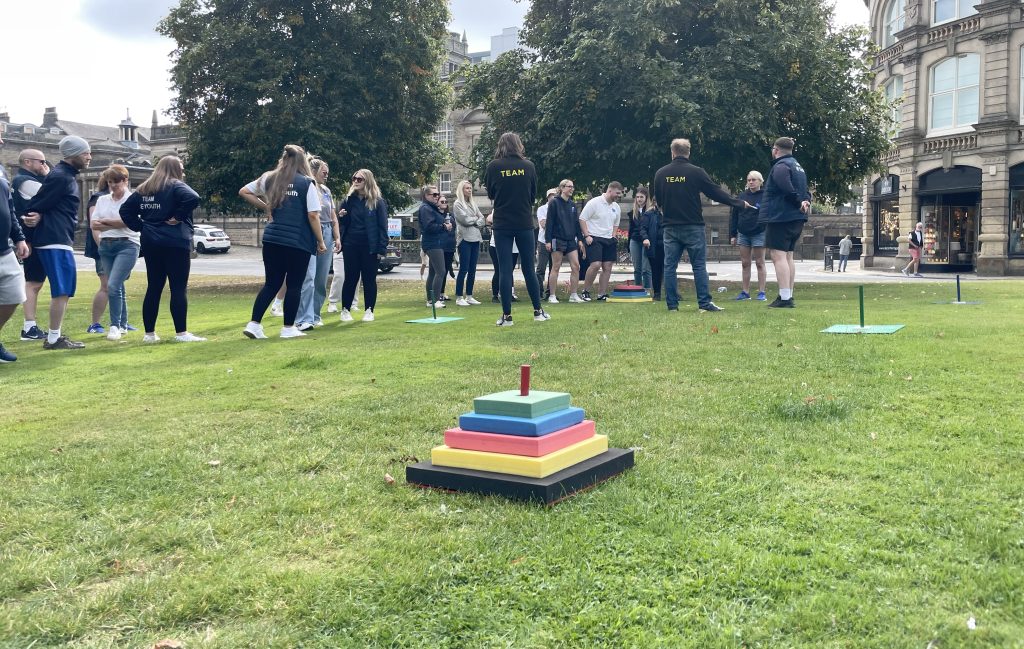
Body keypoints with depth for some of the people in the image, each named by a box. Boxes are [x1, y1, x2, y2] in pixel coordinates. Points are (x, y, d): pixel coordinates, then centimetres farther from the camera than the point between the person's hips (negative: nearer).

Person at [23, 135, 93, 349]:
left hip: (61, 241, 10)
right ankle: (53, 338, -4)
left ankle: (55, 336, 18)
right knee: (61, 291, -8)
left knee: (65, 290, 13)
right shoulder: (60, 177, -12)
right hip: (55, 242, -10)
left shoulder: (67, 176, 19)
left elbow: (40, 205, 17)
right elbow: (35, 206, -14)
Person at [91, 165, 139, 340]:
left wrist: (105, 221, -2)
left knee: (113, 285, -17)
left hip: (127, 245, -6)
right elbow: (93, 224, 6)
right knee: (117, 287, 10)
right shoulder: (102, 200, 13)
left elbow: (127, 221, -14)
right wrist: (116, 224, -7)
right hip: (106, 246, 6)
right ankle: (123, 324, 19)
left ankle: (115, 326, -10)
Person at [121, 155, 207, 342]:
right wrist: (178, 217, -14)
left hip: (150, 242, 7)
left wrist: (141, 227, 10)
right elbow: (193, 198, -25)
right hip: (175, 243, -7)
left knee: (153, 288, 10)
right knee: (179, 288, -3)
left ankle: (149, 333, 13)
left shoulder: (143, 189, 14)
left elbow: (125, 210, 15)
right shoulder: (175, 186, -6)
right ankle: (181, 333, -4)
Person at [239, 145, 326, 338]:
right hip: (299, 242, -5)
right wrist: (321, 242, -3)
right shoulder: (307, 184, -6)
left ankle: (254, 324, 6)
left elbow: (243, 192, 16)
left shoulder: (270, 179, 8)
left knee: (271, 283, 12)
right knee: (294, 285, 6)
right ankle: (288, 328, 11)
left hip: (272, 239, 5)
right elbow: (313, 216, -10)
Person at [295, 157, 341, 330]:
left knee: (321, 280, 8)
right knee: (308, 278, -15)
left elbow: (333, 218, 21)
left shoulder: (326, 191, 16)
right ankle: (304, 319, -17)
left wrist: (337, 238, 14)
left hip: (326, 234, 7)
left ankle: (315, 315, 18)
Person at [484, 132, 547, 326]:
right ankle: (538, 311, 16)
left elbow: (490, 194, 8)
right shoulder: (528, 166, 0)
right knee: (529, 269, 10)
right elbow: (534, 195, 10)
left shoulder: (493, 166, -5)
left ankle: (507, 316, 2)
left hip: (502, 224, -1)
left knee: (505, 270, 1)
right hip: (525, 224, 1)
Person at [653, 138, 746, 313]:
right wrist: (739, 203, 10)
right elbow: (716, 192, -2)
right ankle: (704, 303, -3)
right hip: (693, 226, -3)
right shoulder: (696, 172, -7)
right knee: (699, 266, 1)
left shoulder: (660, 173, 3)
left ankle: (672, 304, 5)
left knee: (670, 266, 6)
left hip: (670, 226, 3)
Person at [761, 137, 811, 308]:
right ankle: (788, 297, 18)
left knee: (779, 256, -11)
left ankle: (785, 298, -17)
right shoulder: (798, 167, 19)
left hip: (780, 218, -10)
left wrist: (800, 202, -11)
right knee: (788, 256, 15)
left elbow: (788, 190, -24)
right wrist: (806, 201, -1)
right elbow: (805, 191, 18)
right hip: (796, 219, 10)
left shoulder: (780, 166, -13)